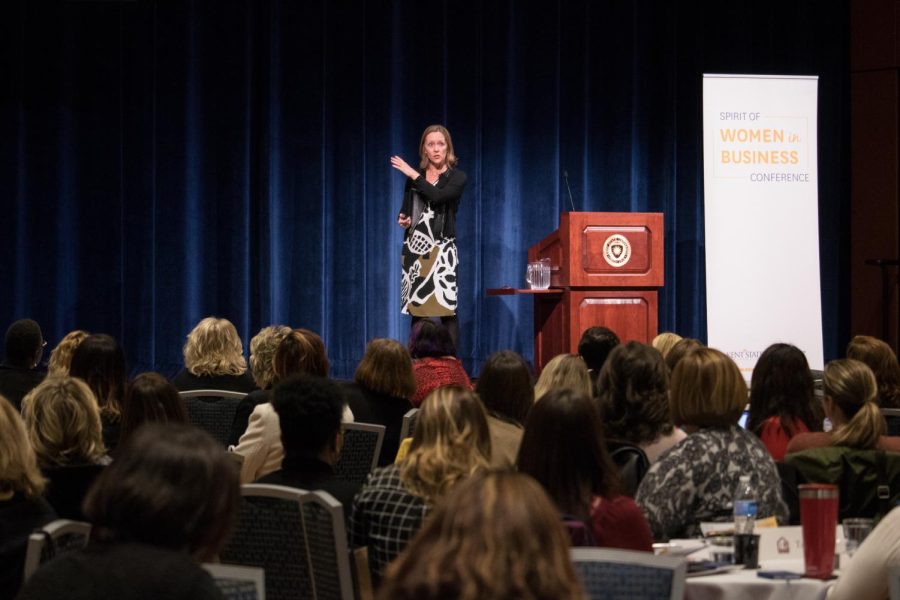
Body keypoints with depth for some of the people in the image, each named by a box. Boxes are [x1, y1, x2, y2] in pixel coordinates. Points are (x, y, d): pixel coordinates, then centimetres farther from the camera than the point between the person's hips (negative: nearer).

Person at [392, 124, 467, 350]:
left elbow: (438, 196, -19)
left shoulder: (457, 177, -1)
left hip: (441, 249, -3)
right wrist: (402, 219, -6)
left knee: (447, 310, -9)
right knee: (417, 310, 2)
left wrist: (413, 174, -11)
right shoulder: (414, 177, 10)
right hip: (414, 248, 3)